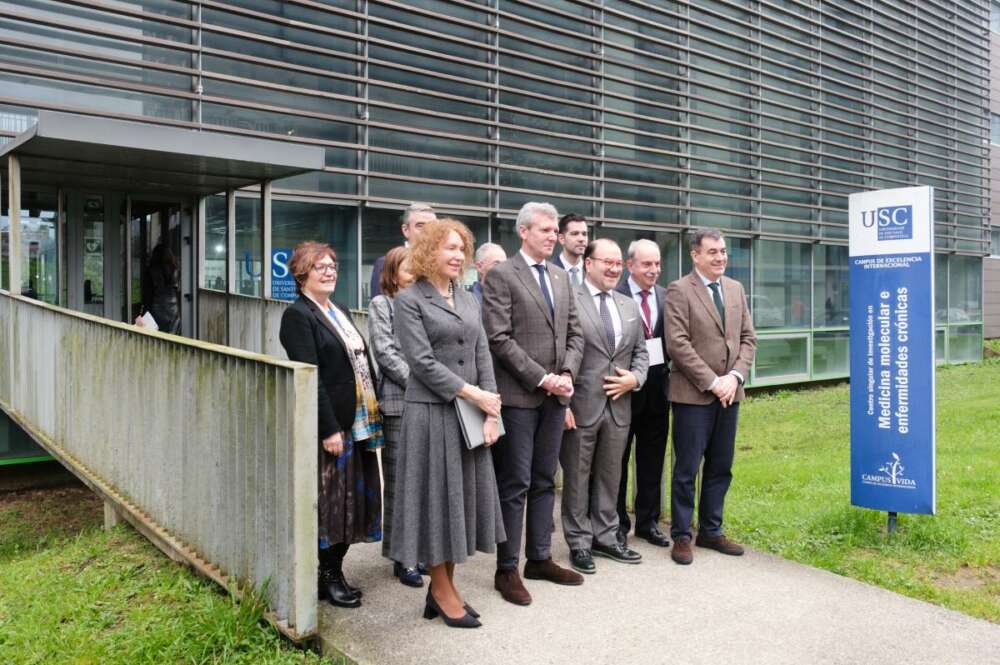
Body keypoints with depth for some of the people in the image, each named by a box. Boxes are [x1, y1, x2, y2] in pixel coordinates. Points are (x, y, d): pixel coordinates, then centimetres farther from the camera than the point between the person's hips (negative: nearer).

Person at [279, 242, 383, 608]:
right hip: (330, 426, -8)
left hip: (358, 423, 8)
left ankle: (335, 570, 26)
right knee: (329, 501, 2)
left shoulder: (340, 313, 17)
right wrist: (329, 429, -20)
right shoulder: (298, 315, -9)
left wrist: (372, 417, 11)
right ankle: (328, 577, 17)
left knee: (353, 498, 13)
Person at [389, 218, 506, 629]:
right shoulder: (409, 300, -6)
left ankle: (444, 585, 24)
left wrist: (491, 412, -2)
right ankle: (442, 591, 18)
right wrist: (472, 393, -15)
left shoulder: (468, 300, 13)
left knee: (463, 495, 10)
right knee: (437, 496, 3)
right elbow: (422, 362, -14)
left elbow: (483, 356, 8)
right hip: (431, 413, -6)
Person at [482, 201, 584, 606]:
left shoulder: (561, 277, 15)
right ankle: (507, 569, 11)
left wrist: (566, 374, -3)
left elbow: (574, 334, 15)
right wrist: (542, 378, -15)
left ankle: (539, 559, 25)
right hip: (519, 396, -6)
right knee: (515, 484, 0)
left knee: (545, 481, 13)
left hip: (555, 396, 7)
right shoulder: (501, 276, -6)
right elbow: (499, 339, -13)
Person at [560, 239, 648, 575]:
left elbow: (640, 351, 18)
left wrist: (635, 378, -2)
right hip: (581, 406, -6)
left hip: (618, 406, 6)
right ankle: (579, 543, 20)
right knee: (577, 478, 6)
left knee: (610, 476, 16)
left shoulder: (629, 305, 13)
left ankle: (605, 537, 30)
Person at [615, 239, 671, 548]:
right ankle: (617, 524, 23)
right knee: (618, 460, 9)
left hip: (657, 387, 5)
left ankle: (648, 522, 29)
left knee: (652, 460, 14)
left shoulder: (665, 296, 6)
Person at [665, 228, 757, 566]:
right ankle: (681, 536, 14)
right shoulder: (679, 290, -6)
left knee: (721, 468, 12)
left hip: (729, 392, 6)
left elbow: (748, 338, 11)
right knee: (687, 469, 2)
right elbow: (677, 344, -13)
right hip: (693, 394, -6)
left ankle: (711, 531, 25)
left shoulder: (735, 288, 12)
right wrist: (712, 382, -14)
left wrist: (735, 376, -5)